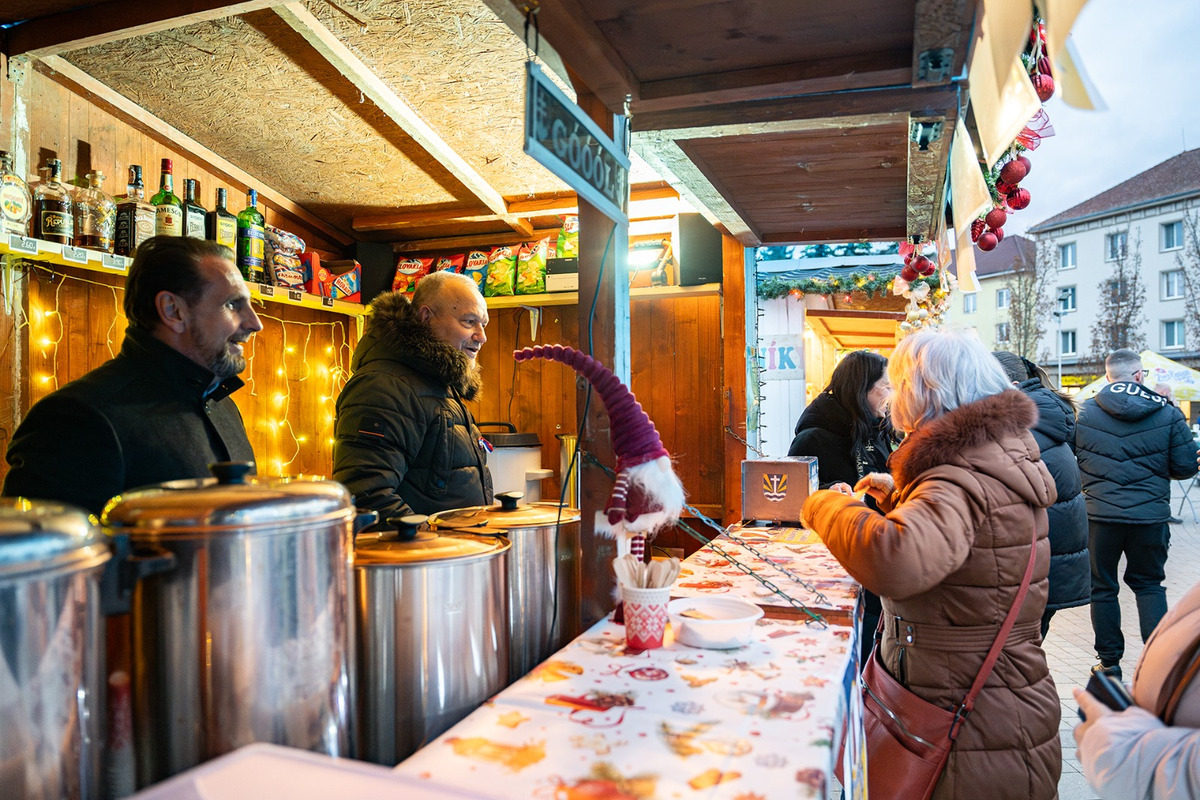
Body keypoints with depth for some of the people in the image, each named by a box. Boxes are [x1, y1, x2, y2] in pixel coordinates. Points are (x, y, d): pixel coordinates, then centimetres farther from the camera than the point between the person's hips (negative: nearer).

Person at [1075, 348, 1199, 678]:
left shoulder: (1084, 412, -3)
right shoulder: (1167, 413, -3)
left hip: (1099, 515, 0)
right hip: (1150, 515, 1)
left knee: (1102, 588, 12)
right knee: (1149, 584, 19)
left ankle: (1110, 662, 19)